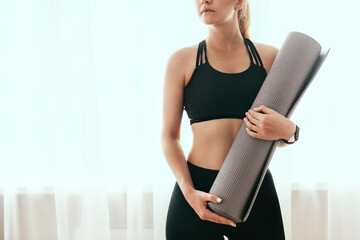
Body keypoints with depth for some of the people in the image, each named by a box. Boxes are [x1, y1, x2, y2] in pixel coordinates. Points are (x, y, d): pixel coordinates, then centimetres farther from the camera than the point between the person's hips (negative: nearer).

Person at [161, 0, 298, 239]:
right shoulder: (182, 60, 0)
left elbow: (282, 132, 10)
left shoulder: (270, 57, 4)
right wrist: (190, 192, -13)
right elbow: (169, 136, 0)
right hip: (197, 189, -1)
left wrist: (288, 131, -13)